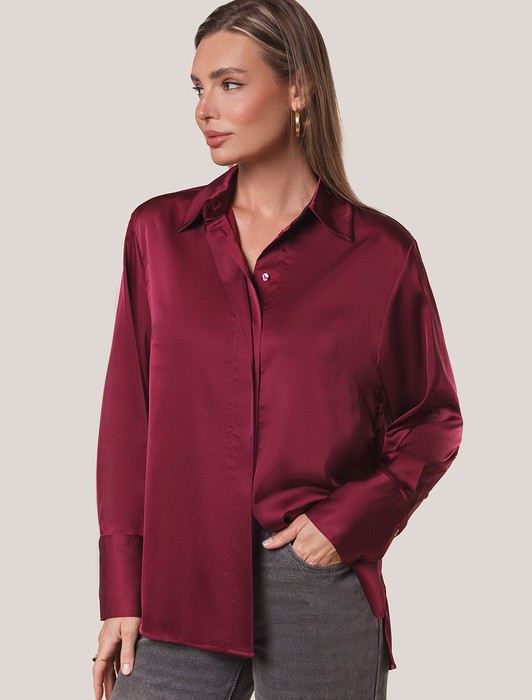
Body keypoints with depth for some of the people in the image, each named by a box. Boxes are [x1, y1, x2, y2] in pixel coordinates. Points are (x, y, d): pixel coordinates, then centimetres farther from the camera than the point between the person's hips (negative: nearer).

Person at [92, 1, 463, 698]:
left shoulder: (380, 253, -2)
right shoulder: (158, 231, 4)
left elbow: (432, 420, 7)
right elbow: (127, 418, 4)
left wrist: (353, 518, -8)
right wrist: (121, 594, 1)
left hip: (319, 581, -1)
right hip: (180, 583, 2)